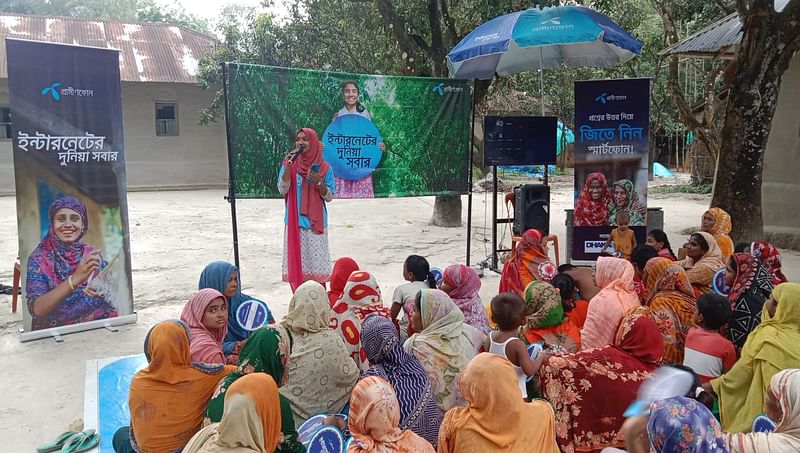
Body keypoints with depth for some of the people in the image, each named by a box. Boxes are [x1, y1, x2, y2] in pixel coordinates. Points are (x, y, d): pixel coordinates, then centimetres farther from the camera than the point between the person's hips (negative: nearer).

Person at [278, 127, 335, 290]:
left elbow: (329, 197, 2)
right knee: (296, 265, 2)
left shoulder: (324, 168, 1)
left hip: (316, 223, -1)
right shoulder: (289, 164, 4)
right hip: (295, 223, 1)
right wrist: (288, 166, -16)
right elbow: (282, 190, -6)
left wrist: (318, 182, -16)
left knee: (318, 267, 0)